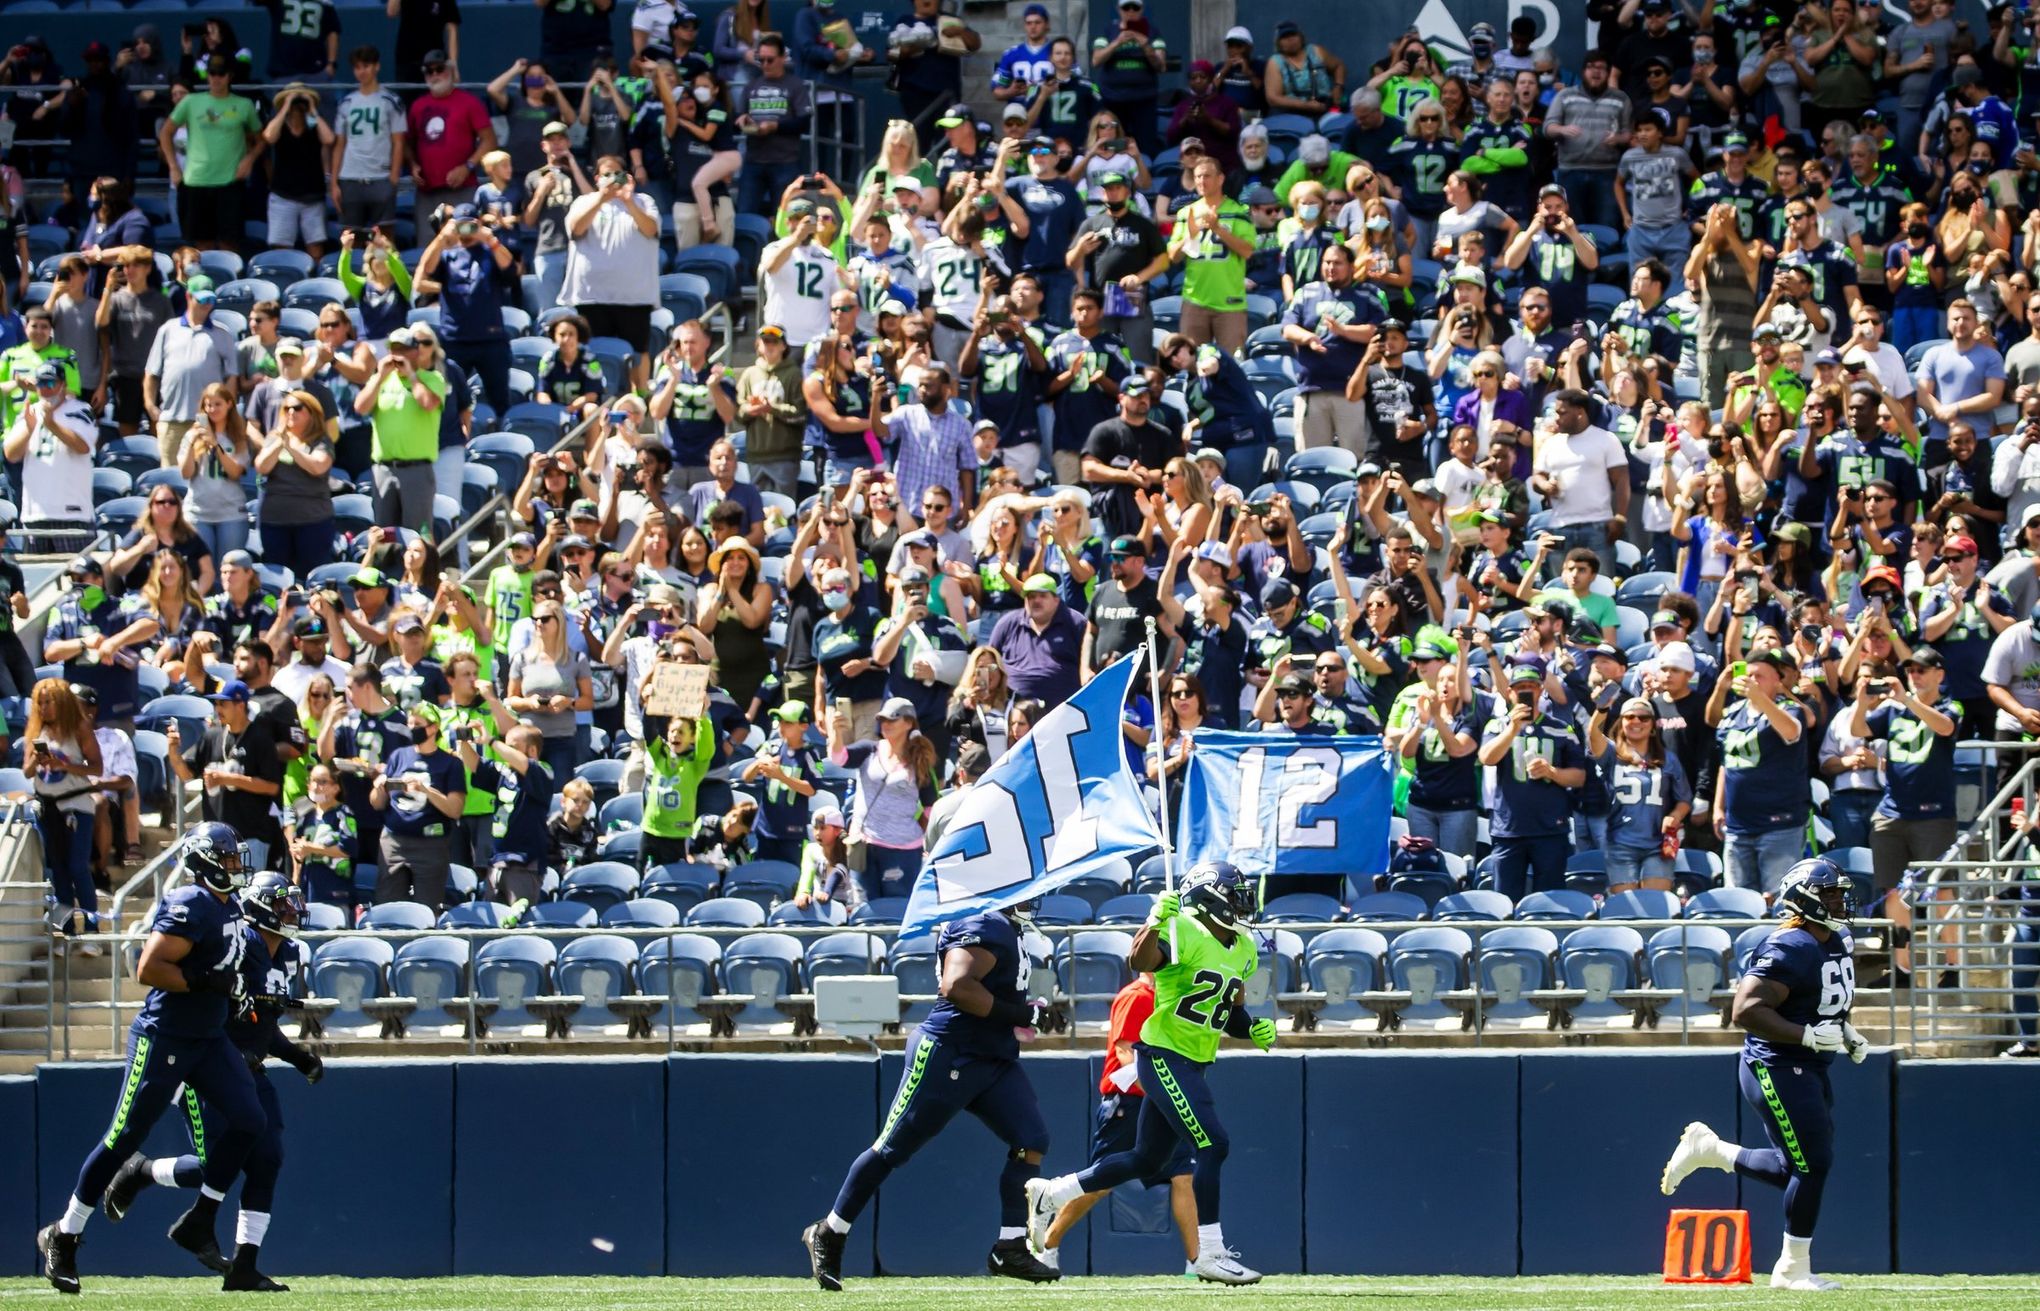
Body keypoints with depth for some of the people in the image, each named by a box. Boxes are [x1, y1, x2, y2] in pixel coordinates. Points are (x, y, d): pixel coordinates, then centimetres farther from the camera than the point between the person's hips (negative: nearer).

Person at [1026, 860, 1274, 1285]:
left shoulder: (1242, 950, 11)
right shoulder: (1183, 933, -15)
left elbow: (1232, 1014, 21)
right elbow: (1141, 960, -36)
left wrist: (1253, 1029, 0)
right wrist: (1155, 924, -54)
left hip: (1192, 1066, 9)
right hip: (1163, 1056, -9)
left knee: (1147, 1161, 15)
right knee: (1213, 1145, -16)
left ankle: (1051, 1194, 30)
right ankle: (1209, 1254, -11)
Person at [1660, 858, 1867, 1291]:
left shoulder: (1838, 944, 10)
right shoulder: (1790, 951, -21)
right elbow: (1746, 1010, -27)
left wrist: (1846, 1034, 10)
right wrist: (1808, 1035, -28)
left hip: (1811, 1071, 10)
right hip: (1777, 1070, -10)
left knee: (1798, 1169, 13)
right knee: (1813, 1164, -9)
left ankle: (1711, 1150, 28)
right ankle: (1794, 1269, 4)